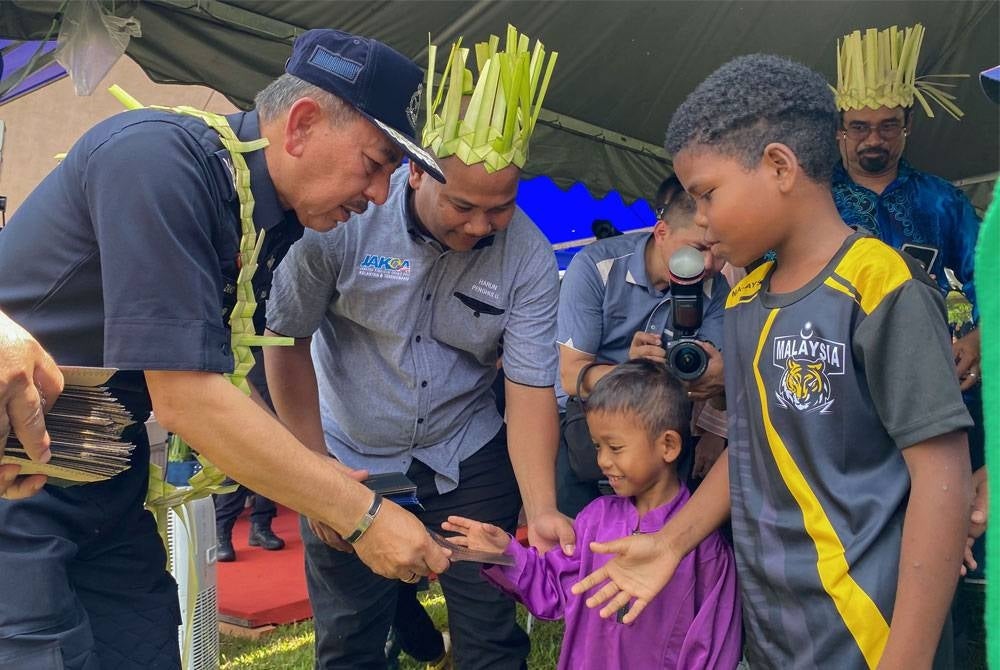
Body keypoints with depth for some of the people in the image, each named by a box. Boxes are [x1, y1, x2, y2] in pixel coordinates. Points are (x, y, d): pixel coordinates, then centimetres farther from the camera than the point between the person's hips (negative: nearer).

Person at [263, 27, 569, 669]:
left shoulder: (529, 258, -15)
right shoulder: (346, 214, -21)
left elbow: (532, 390, -14)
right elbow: (289, 341, -11)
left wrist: (541, 509, -28)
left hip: (467, 460, 1)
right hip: (348, 458, -1)